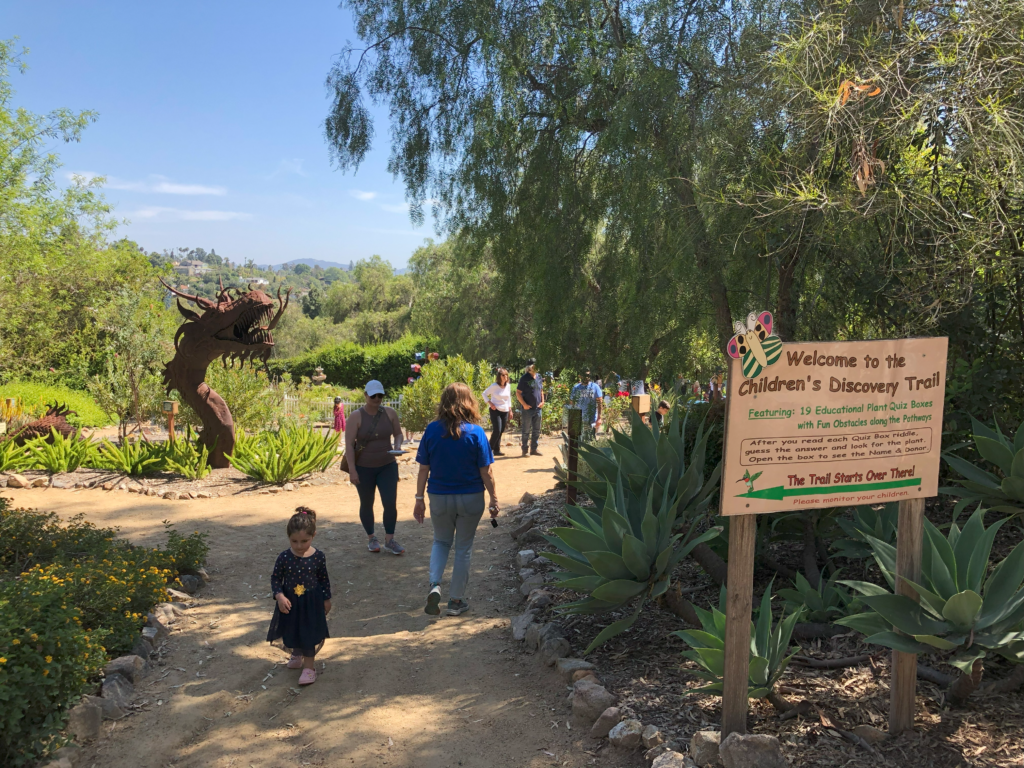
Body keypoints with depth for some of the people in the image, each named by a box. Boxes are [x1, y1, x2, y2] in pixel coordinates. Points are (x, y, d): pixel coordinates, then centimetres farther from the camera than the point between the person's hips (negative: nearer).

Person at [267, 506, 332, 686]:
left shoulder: (318, 557, -16)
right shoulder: (284, 557, -17)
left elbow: (324, 579, -3)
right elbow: (275, 578, -8)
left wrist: (326, 600, 4)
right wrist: (279, 597, -22)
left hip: (311, 602, -2)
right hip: (290, 602, 2)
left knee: (309, 633, 7)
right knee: (292, 632, 21)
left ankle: (308, 666, 22)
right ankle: (297, 654, 49)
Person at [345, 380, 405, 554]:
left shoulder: (390, 413, -3)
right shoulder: (356, 417, -11)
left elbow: (398, 433, 9)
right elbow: (349, 444, -13)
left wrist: (398, 446, -14)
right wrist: (352, 470, -17)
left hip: (387, 466, 2)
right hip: (364, 468, -2)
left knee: (391, 503, -6)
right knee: (366, 504, 10)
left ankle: (389, 540, 8)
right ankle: (371, 538, 29)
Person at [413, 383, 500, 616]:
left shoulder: (432, 430, -8)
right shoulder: (475, 432, -13)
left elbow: (423, 469, -4)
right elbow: (486, 472, -10)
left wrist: (419, 499, 6)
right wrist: (494, 499, 2)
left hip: (439, 498, 2)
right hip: (470, 498, -1)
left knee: (441, 542, 22)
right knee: (464, 548, 14)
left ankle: (434, 584, 1)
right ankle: (456, 600, 20)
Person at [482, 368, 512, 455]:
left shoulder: (508, 386, 6)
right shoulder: (494, 386, -9)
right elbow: (484, 394, -1)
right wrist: (490, 403, -12)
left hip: (505, 411, 5)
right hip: (495, 410, -5)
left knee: (501, 431, 7)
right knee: (497, 430, -12)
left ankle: (497, 450, 16)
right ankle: (490, 449, 1)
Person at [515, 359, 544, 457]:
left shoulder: (538, 377, 9)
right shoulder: (525, 378, -10)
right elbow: (518, 393, -9)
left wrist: (542, 401, 7)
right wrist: (524, 404, -16)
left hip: (538, 408, 6)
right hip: (528, 409, -6)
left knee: (537, 430, 10)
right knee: (526, 430, 2)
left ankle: (534, 449, 20)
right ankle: (525, 449, 10)